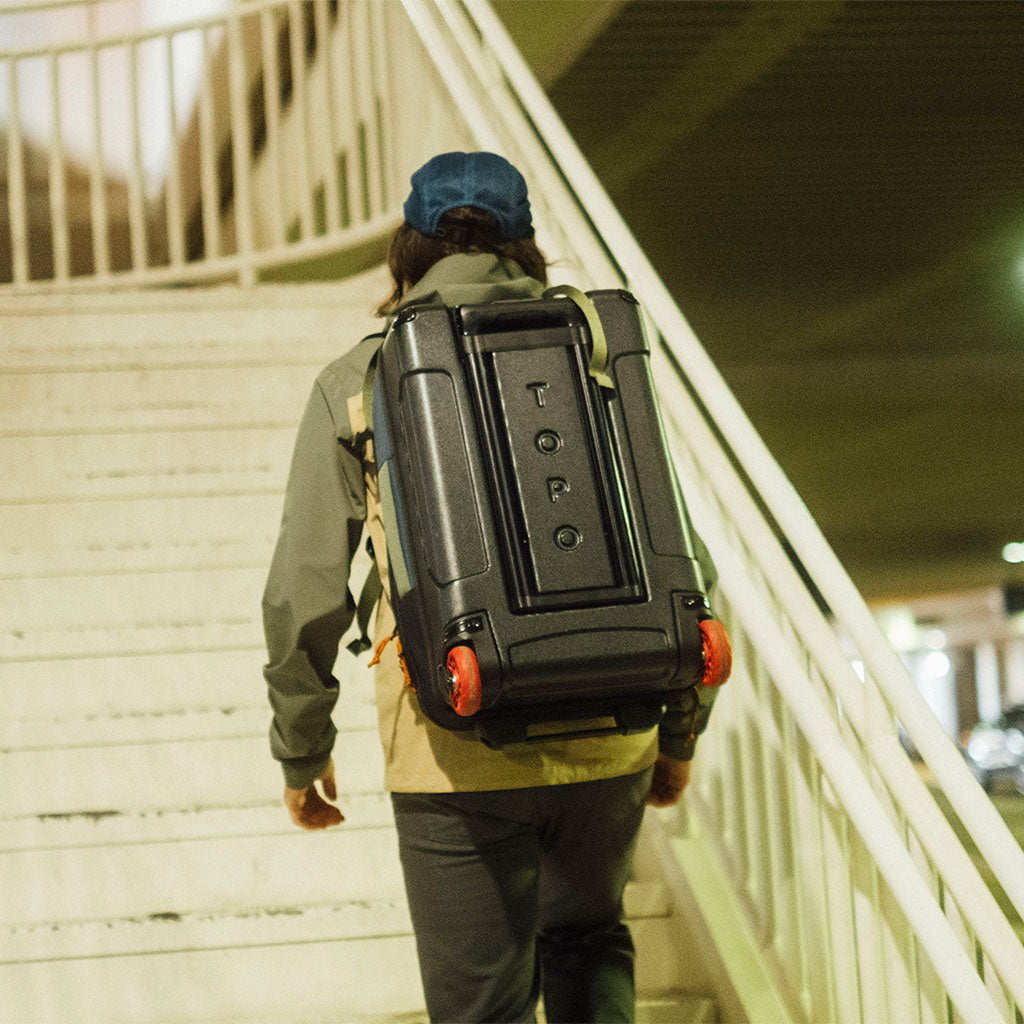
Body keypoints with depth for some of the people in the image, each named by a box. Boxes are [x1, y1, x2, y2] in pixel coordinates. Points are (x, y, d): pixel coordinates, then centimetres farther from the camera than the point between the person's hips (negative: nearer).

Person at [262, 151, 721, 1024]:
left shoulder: (359, 384, 2)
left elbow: (305, 594, -1)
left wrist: (301, 752, 12)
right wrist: (680, 731, 18)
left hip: (458, 752, -2)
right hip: (607, 734, 3)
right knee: (588, 940, 28)